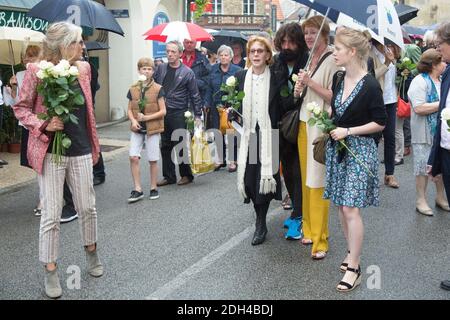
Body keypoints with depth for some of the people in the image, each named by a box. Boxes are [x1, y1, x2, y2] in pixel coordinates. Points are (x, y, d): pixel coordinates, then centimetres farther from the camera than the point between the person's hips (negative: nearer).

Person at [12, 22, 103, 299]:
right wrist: (43, 124, -19)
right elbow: (21, 108, -2)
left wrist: (93, 144, 17)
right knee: (51, 214, 1)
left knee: (87, 207, 13)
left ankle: (92, 251, 37)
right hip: (50, 151, -4)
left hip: (81, 151, 4)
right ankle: (51, 271, 15)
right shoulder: (37, 71, -9)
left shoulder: (83, 68, 4)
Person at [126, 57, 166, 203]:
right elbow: (130, 110, 10)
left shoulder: (158, 89, -5)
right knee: (133, 157, -8)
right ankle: (137, 189, 1)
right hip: (137, 129, 3)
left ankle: (153, 188, 19)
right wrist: (133, 120, -10)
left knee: (153, 159, 4)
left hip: (153, 129, -2)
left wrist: (146, 117, -16)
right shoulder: (133, 89, 5)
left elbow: (162, 111, -6)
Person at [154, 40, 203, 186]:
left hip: (178, 114, -4)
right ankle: (169, 176, 18)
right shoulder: (161, 69, 9)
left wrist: (197, 115, -3)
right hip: (162, 112, 5)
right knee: (165, 146, 9)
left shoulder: (187, 72, -2)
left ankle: (186, 175, 13)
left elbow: (195, 96, 0)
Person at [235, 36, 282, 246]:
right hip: (248, 134, 3)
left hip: (268, 135, -3)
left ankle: (260, 224, 8)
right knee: (250, 179, 2)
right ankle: (261, 219, 23)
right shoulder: (240, 77, 6)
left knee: (264, 178, -5)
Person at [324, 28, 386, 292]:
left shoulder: (370, 86, -16)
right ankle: (353, 252, 28)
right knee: (341, 205, 12)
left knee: (351, 208, -8)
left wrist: (348, 131, -16)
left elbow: (380, 123, -12)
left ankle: (354, 268, 1)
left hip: (359, 149, -7)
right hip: (337, 148, 7)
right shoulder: (339, 79, 5)